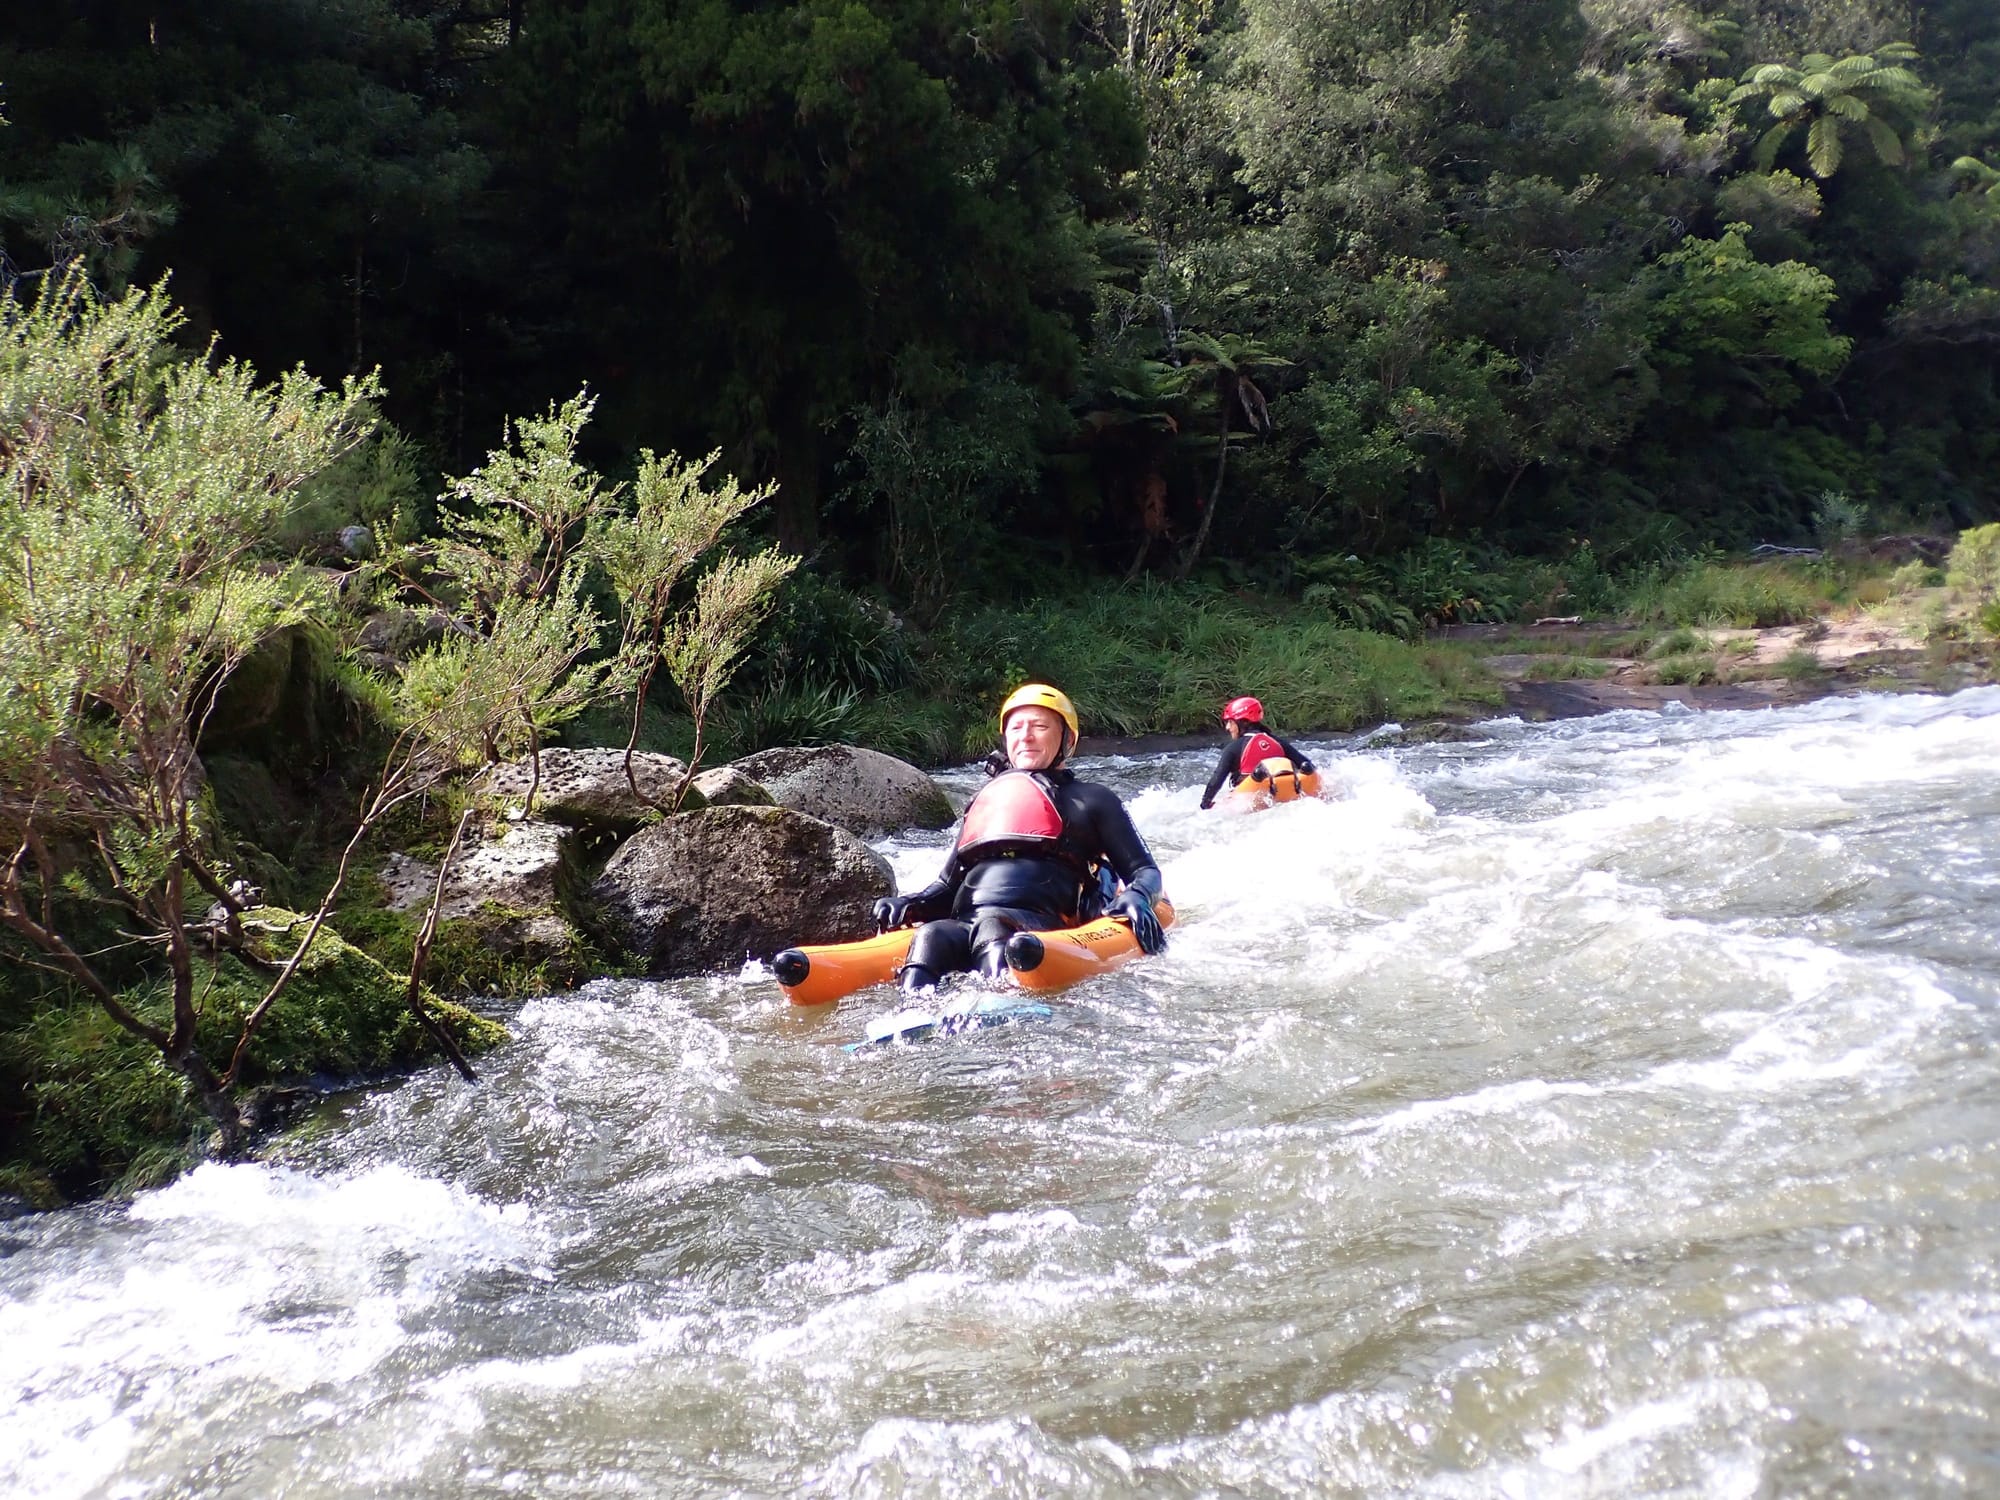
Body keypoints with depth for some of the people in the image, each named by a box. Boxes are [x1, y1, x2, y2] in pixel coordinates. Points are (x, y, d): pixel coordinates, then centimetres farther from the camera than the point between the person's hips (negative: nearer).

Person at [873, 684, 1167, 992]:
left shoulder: (1091, 800, 23)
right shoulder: (983, 801, 34)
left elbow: (1145, 870, 19)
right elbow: (948, 884, 32)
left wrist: (1136, 897, -6)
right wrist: (909, 903, 9)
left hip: (1042, 926, -3)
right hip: (963, 924, 3)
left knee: (990, 926, -38)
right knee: (929, 938, -33)